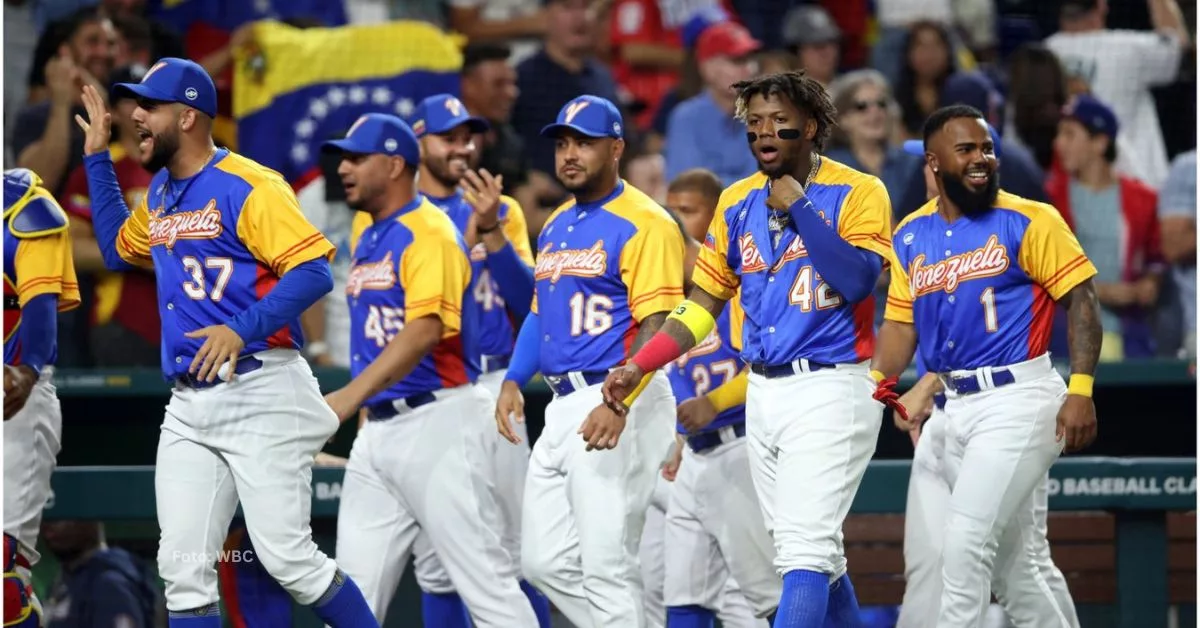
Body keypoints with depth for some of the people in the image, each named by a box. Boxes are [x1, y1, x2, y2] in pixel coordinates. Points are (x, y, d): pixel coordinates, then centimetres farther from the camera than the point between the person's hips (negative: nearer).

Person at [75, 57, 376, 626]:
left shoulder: (249, 187, -10)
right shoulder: (160, 194, 16)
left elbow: (314, 273, -18)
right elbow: (118, 249, 35)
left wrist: (243, 329, -29)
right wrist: (97, 158, 28)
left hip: (260, 393, -8)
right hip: (188, 407, 8)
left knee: (287, 556, -11)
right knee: (183, 570, 1)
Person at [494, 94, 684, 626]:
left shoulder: (642, 224, -10)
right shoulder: (556, 226, 18)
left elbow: (658, 326, -17)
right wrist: (513, 380, 9)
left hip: (619, 401, -9)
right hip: (563, 404, 9)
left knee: (606, 564, -10)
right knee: (545, 561, 8)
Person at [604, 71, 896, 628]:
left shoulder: (857, 194, -5)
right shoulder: (738, 203, 12)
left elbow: (857, 281, -20)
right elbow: (702, 305, 16)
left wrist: (800, 208, -18)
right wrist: (637, 367, 6)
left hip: (831, 389, -7)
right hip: (763, 391, 7)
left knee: (805, 546, -16)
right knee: (808, 555, 10)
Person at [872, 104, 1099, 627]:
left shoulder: (1028, 222, -6)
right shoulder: (911, 236, 9)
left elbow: (1080, 299, -7)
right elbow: (901, 321, 12)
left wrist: (1080, 391, -15)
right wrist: (877, 382, -6)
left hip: (1018, 399, -6)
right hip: (957, 405, 6)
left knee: (965, 539, -16)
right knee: (1013, 552, 14)